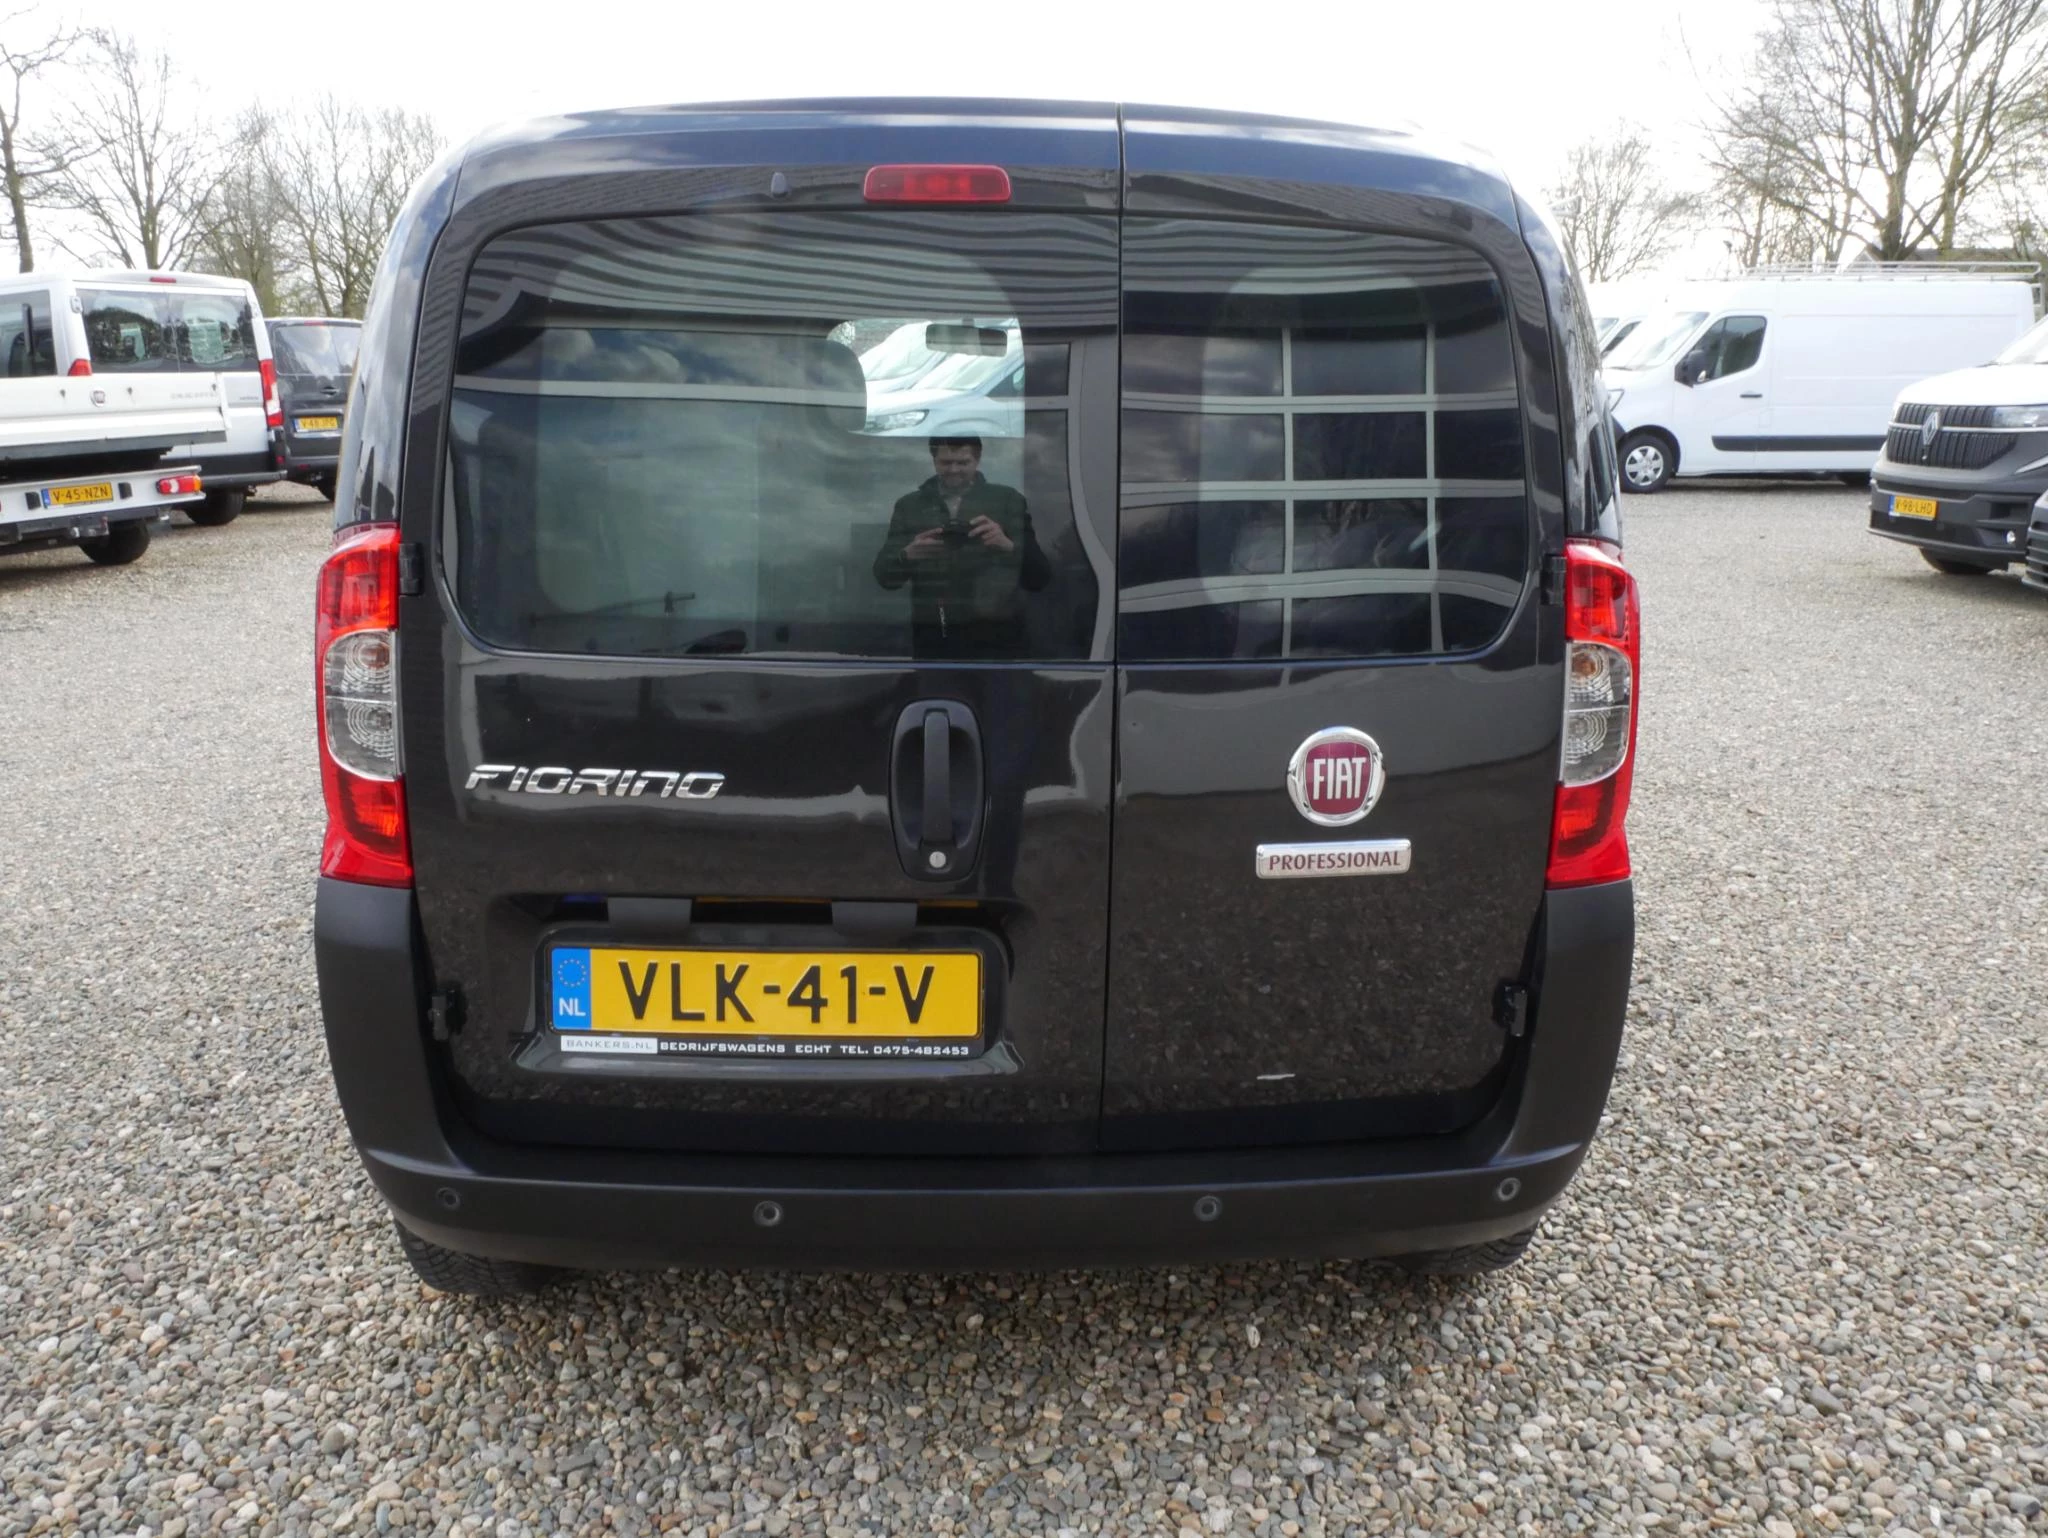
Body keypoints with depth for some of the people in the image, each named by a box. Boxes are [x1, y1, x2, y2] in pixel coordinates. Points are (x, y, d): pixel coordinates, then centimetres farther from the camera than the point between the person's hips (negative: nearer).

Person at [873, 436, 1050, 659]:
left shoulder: (1007, 500, 4)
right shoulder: (909, 506, 11)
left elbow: (1039, 578, -2)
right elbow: (884, 575, 4)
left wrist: (1008, 546, -22)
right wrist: (907, 554, -17)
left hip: (997, 640, -1)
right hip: (934, 642, 2)